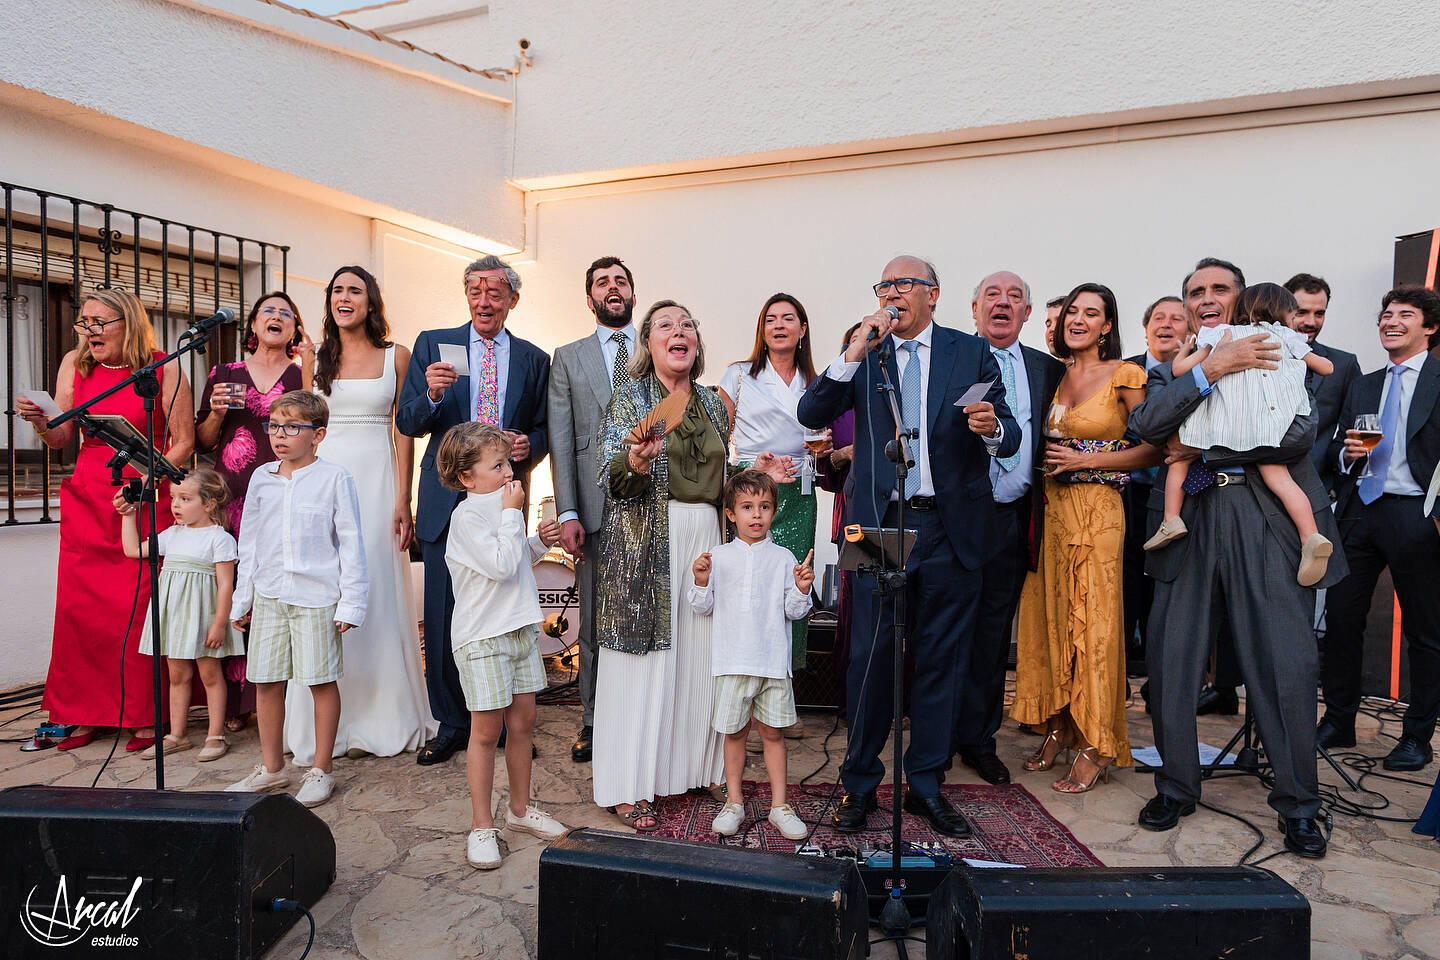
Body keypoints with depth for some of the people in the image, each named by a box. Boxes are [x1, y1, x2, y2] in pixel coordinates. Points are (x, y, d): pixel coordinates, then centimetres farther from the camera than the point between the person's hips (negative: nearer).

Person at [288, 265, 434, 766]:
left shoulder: (396, 357, 5)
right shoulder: (315, 358, 10)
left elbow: (404, 433, 2)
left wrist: (403, 501, -5)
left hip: (378, 483, -1)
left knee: (378, 594, 2)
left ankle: (380, 719, 15)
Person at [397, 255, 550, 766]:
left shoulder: (534, 360, 8)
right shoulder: (432, 345, 6)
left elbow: (544, 432, 11)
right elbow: (407, 423, 1)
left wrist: (529, 446, -11)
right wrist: (432, 395, -19)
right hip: (447, 499, 0)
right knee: (443, 619, 5)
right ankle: (451, 723, 22)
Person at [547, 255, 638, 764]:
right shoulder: (568, 359, 11)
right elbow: (560, 440, 3)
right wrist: (567, 512, -6)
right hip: (595, 507, 0)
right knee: (594, 622, 7)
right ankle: (593, 721, 21)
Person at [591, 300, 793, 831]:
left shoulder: (712, 404, 16)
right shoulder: (629, 397, 0)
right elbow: (608, 474, -10)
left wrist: (753, 470, 5)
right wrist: (635, 461, -31)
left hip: (705, 539, 5)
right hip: (646, 542, -5)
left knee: (697, 656, 7)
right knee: (643, 657, -3)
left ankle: (686, 766, 23)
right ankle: (627, 786, 8)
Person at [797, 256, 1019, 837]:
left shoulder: (971, 353, 7)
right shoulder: (864, 355, 9)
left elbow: (1009, 439, 2)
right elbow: (811, 415, -4)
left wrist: (992, 427, -21)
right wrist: (854, 353, -13)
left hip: (951, 531, 1)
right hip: (882, 525, 0)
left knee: (939, 661, 9)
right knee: (870, 658, 3)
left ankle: (927, 785, 25)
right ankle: (860, 784, 19)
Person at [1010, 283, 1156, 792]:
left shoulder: (1124, 376, -3)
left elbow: (1152, 449, -6)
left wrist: (1084, 460, -12)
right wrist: (1046, 459, 3)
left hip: (1097, 511, -5)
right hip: (1050, 507, 6)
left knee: (1092, 620, -3)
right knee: (1050, 615, 8)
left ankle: (1096, 746, 8)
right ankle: (1059, 726, 22)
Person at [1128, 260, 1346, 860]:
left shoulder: (1278, 357, 9)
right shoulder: (1170, 370, 15)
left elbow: (1299, 435, -6)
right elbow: (1146, 426, -6)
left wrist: (1204, 452, -7)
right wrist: (1209, 370, -14)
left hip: (1269, 523, -2)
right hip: (1191, 524, 2)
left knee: (1287, 666, -1)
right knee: (1171, 660, 3)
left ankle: (1297, 805, 16)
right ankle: (1175, 788, 20)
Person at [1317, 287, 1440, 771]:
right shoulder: (1362, 387, 17)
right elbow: (1336, 447, 19)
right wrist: (1346, 451, -3)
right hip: (1359, 512, 5)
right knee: (1341, 618, 5)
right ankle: (1338, 722, 18)